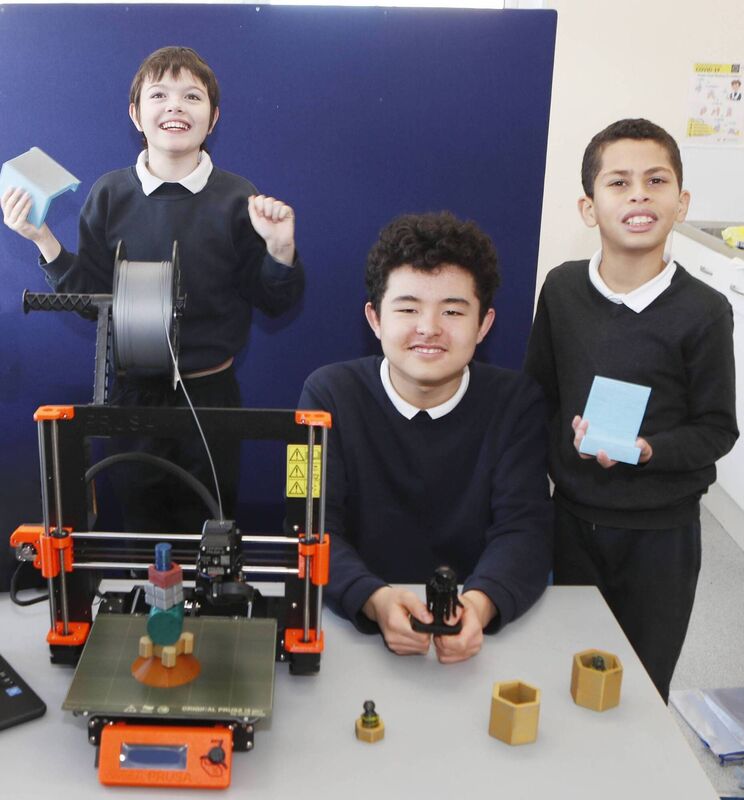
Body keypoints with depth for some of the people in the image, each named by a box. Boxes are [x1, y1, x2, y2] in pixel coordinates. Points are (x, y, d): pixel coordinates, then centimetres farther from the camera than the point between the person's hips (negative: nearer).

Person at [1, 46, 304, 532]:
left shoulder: (238, 200, -7)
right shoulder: (109, 195, -2)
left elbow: (275, 303, -2)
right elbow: (92, 297, 1)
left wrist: (280, 248, -20)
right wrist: (44, 241, -9)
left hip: (211, 390, -1)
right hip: (135, 390, 1)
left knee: (211, 518, 14)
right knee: (141, 511, 17)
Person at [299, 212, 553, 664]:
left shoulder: (517, 403, 0)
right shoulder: (330, 394, -3)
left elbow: (525, 528, -9)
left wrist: (481, 603, -30)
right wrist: (375, 599, -30)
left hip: (477, 628, 1)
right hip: (354, 625, 0)